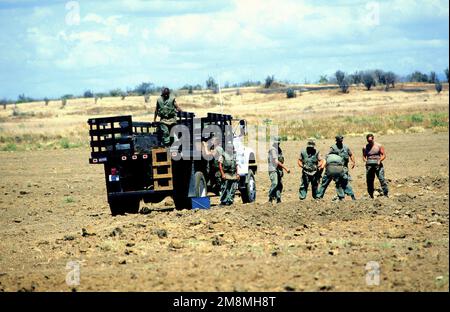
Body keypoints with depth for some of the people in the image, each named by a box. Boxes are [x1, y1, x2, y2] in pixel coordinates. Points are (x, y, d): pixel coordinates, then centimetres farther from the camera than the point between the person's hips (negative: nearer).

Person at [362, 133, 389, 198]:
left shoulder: (379, 146, 1)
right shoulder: (365, 148, 8)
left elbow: (384, 155, 1)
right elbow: (364, 156, 14)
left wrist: (379, 161, -16)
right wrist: (366, 160, -7)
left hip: (378, 165, -3)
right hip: (369, 166, 3)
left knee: (382, 179, -12)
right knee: (369, 181, 2)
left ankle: (386, 194, -9)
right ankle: (371, 196, 12)